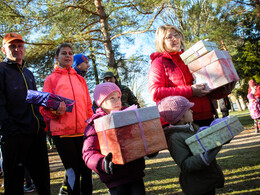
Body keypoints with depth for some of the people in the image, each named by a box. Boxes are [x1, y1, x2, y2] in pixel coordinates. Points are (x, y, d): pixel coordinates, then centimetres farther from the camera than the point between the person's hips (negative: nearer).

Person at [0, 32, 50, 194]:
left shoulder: (29, 73, 22)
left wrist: (41, 122, 12)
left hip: (37, 132, 7)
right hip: (15, 135, -6)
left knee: (42, 176, 14)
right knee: (14, 180, 3)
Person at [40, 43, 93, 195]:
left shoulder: (80, 79, 17)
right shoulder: (51, 79, 6)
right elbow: (44, 108, 1)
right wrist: (55, 111, -19)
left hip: (83, 131, 3)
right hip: (62, 132, -3)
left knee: (87, 170, 3)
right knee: (73, 172, 0)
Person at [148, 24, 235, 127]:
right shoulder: (159, 62, 4)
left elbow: (205, 91, 25)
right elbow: (155, 93, -12)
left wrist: (223, 91, 3)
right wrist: (189, 91, -16)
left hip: (206, 118, 6)